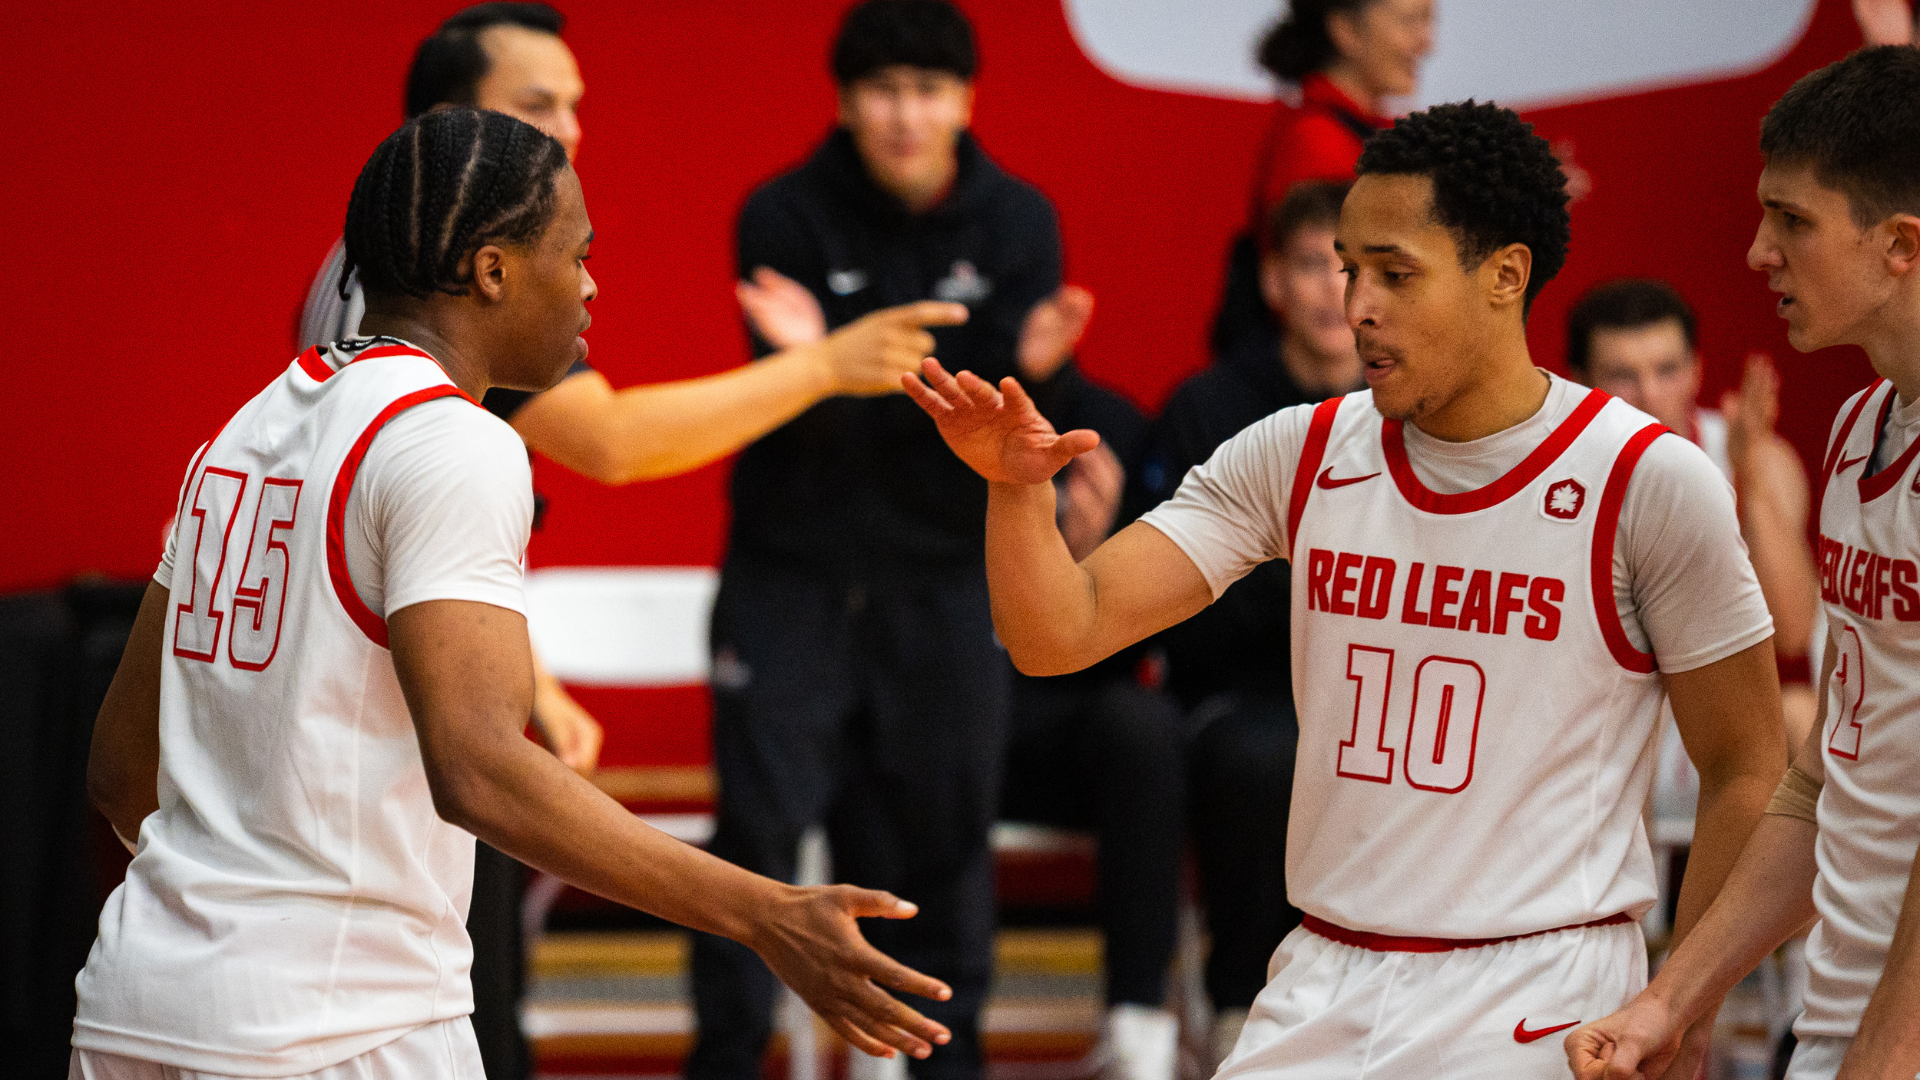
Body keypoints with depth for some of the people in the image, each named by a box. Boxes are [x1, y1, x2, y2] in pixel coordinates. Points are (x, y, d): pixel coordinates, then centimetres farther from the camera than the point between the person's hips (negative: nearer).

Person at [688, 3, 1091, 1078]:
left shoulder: (1016, 223, -3)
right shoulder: (786, 216, -9)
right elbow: (814, 417, -13)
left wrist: (1033, 366, -30)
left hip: (946, 576, 2)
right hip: (794, 574, -2)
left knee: (944, 830, 5)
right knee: (761, 823, -4)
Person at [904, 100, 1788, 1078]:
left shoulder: (1649, 483, -8)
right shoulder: (1302, 456, 3)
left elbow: (1748, 773, -2)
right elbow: (1061, 634, -2)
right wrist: (1018, 489, -21)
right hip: (1321, 989, 4)